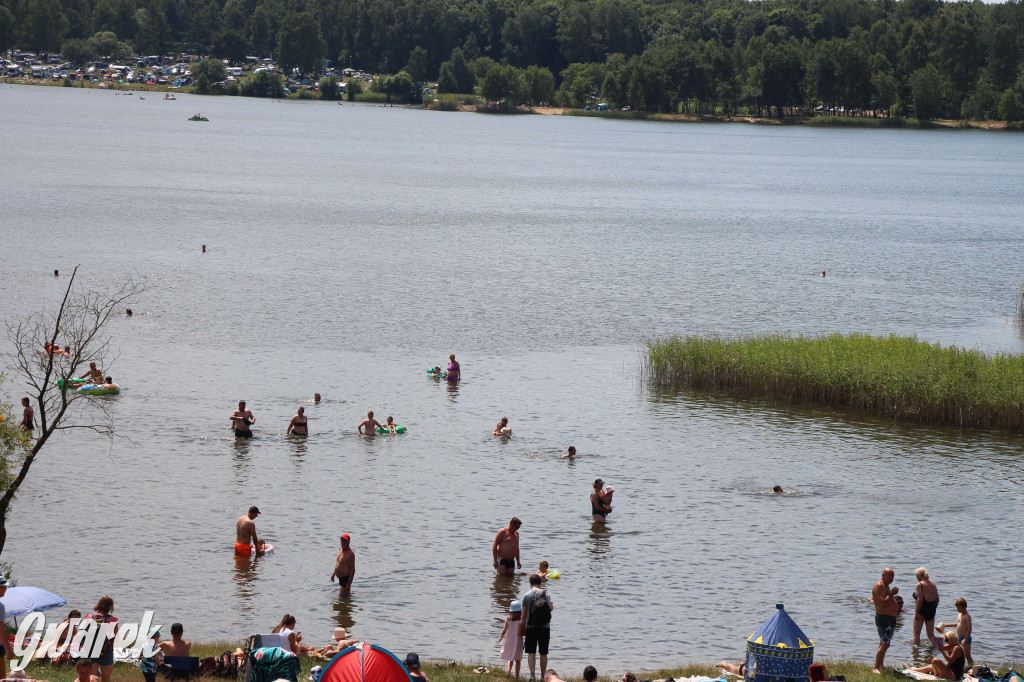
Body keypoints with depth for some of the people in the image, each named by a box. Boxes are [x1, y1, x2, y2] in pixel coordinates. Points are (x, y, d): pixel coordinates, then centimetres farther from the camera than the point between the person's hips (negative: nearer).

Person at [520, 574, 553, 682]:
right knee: (543, 653, 9)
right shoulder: (545, 594, -2)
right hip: (544, 627, 1)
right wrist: (552, 605, 11)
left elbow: (524, 614, 1)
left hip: (531, 627, 0)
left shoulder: (526, 596, -1)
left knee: (531, 652, 1)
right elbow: (551, 608, -13)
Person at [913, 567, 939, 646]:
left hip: (922, 610, -7)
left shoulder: (920, 585, -12)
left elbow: (920, 599, -19)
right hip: (931, 611, 7)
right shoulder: (933, 584, 9)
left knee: (916, 634, 5)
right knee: (930, 634, 14)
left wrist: (916, 612, -16)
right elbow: (937, 599, 11)